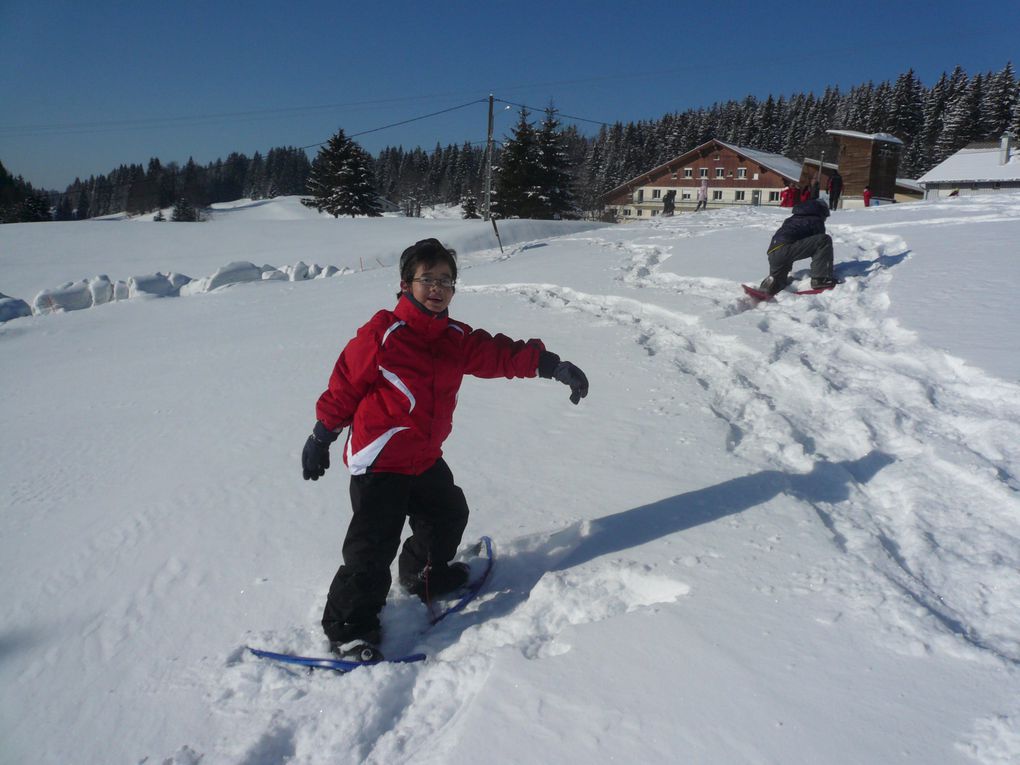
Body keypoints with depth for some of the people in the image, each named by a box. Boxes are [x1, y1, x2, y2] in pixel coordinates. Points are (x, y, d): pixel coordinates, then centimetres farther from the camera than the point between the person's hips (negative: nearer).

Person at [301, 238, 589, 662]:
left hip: (425, 458, 7)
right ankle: (349, 629, 11)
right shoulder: (381, 335, -17)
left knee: (448, 515, 22)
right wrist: (321, 438, -2)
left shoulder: (456, 339, 2)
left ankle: (426, 575, 49)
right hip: (377, 461, -7)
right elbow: (344, 387, -10)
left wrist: (550, 365, -15)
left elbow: (501, 354, -1)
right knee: (374, 545, -6)